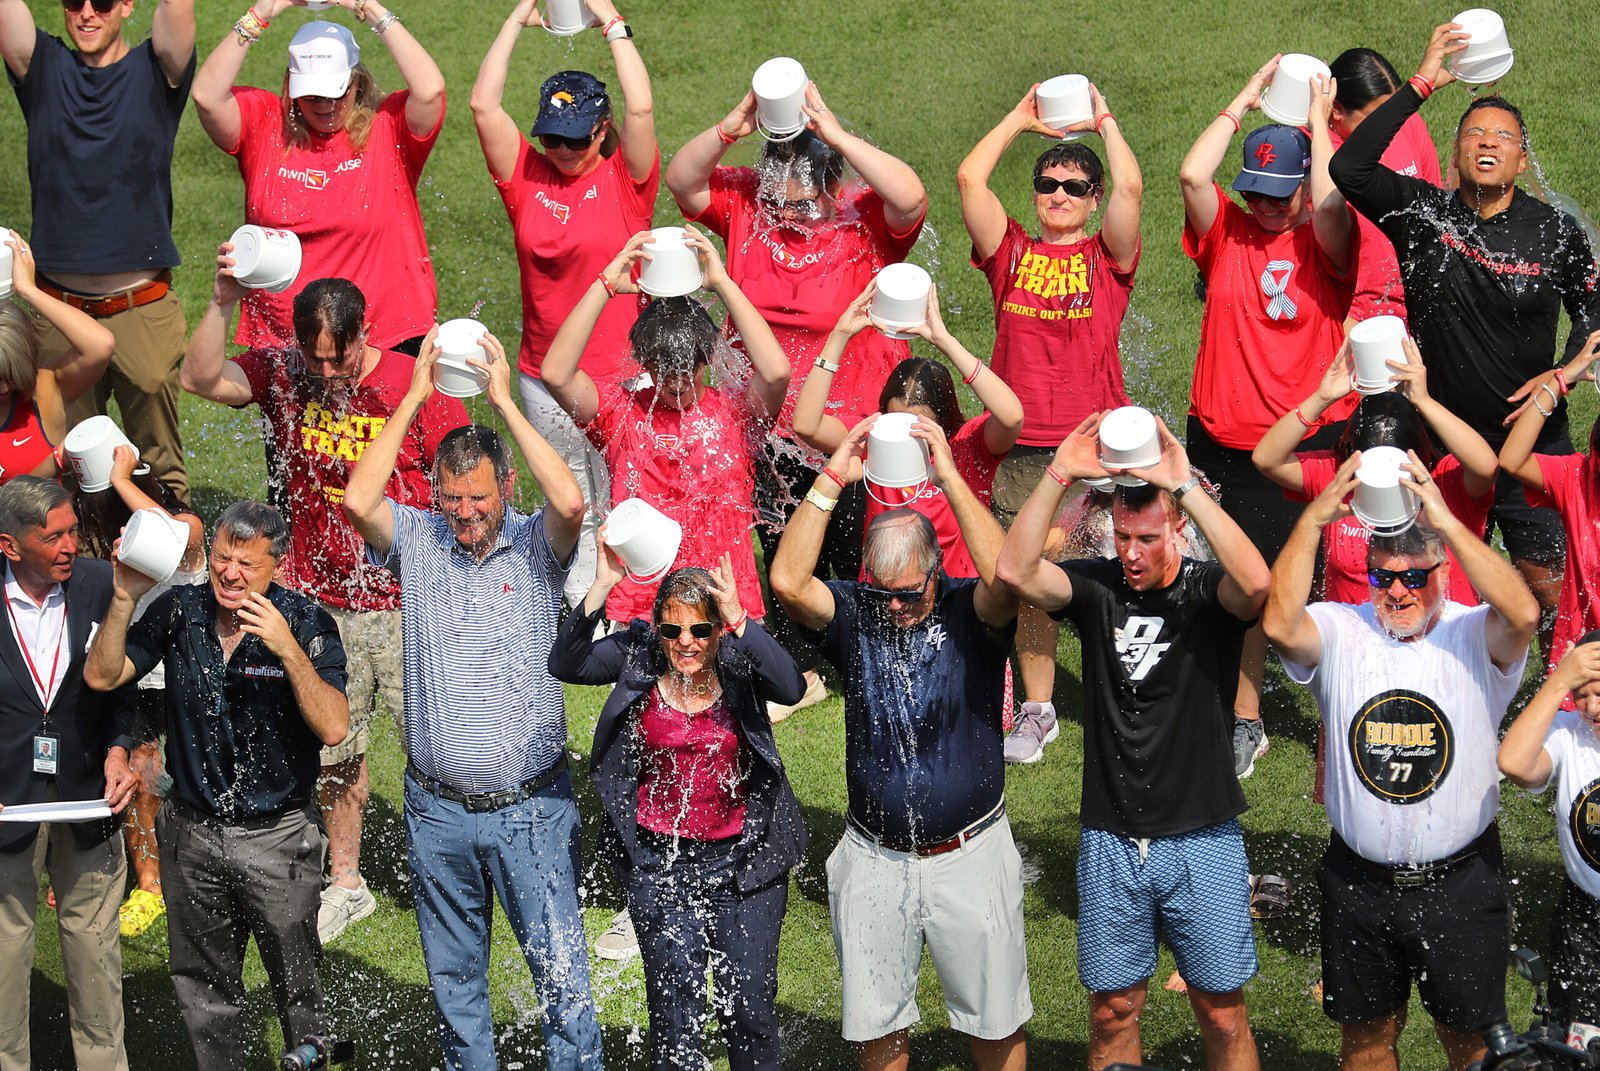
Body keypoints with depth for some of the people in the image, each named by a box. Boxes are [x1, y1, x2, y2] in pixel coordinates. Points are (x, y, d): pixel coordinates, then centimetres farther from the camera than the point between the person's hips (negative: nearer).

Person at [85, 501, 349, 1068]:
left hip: (277, 837, -3)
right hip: (192, 831, 4)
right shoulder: (179, 610, -5)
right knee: (203, 986, 18)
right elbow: (101, 676, -9)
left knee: (296, 984, 7)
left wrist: (288, 649, -35)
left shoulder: (305, 622, -14)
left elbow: (333, 728, -24)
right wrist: (124, 597, -22)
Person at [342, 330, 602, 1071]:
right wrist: (414, 398, -13)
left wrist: (505, 401, -19)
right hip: (439, 811, 2)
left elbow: (570, 503, -23)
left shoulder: (536, 546, -2)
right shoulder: (416, 542, 2)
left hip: (532, 807, -2)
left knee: (561, 968, 0)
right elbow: (358, 501, -15)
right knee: (453, 975, 14)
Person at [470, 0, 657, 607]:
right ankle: (578, 597, 25)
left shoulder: (624, 180, -5)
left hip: (621, 373, -3)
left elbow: (641, 108, -20)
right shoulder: (527, 176, 1)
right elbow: (485, 104, -6)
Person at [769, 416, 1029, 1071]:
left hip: (970, 854, -2)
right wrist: (833, 480, -23)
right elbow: (788, 581, -20)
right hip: (876, 861, 2)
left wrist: (949, 477, -30)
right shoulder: (854, 613, -3)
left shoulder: (970, 612, -10)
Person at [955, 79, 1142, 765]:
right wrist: (1022, 119, 7)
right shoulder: (1012, 255, 9)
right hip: (1023, 446, 2)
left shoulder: (1108, 259, 5)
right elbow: (969, 178, -1)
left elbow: (1130, 188, -12)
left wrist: (1103, 119, 0)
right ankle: (1037, 711, 21)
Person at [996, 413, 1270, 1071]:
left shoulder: (1209, 592, -7)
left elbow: (1256, 582, -31)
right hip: (1111, 843, 2)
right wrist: (1059, 477, -26)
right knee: (1112, 1010, 10)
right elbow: (1016, 570, -17)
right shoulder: (1098, 588, 0)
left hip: (1203, 840, -2)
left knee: (1222, 1013, 6)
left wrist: (1185, 484, -32)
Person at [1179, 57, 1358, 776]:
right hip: (1223, 441, 3)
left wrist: (1318, 123, -11)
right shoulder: (1226, 235, 5)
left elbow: (1328, 205, -23)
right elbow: (1192, 175, -11)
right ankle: (1244, 720, 19)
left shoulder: (1326, 246, -1)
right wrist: (1244, 102, -5)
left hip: (1308, 443, -3)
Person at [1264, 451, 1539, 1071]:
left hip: (1461, 884, -2)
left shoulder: (1476, 637, -8)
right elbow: (1280, 623, -24)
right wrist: (1314, 519, -30)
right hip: (1359, 885, 2)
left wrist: (1446, 523, -35)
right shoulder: (1340, 633, -4)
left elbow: (1523, 614, -31)